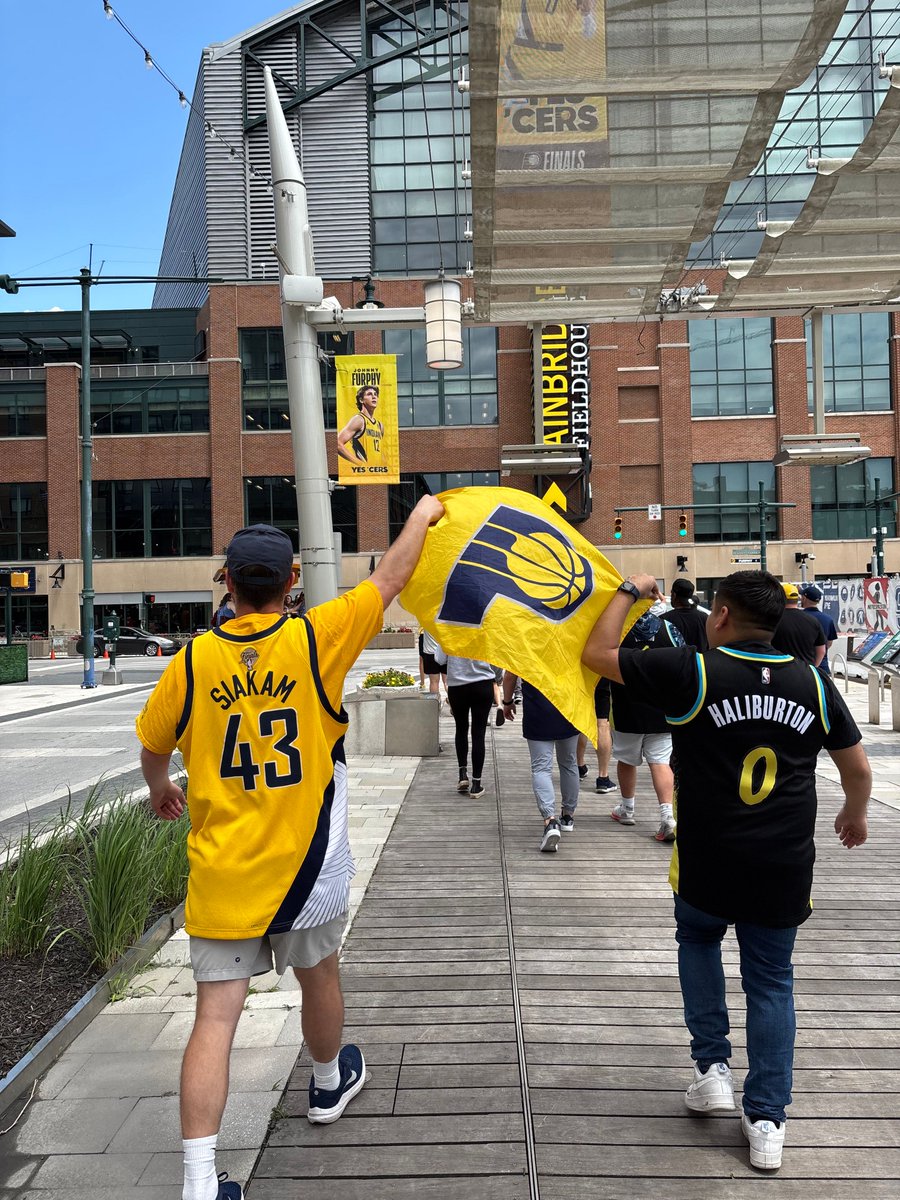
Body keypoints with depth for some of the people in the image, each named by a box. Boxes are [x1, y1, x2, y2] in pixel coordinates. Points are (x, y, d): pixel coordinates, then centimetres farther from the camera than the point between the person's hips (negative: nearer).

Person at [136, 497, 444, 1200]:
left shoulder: (193, 660, -6)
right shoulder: (316, 639, -13)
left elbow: (152, 746, 9)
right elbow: (391, 579, -2)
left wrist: (160, 789, 31)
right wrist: (422, 515, 14)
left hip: (221, 870, 1)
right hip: (305, 863, 0)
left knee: (215, 1017, 4)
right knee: (319, 976, 24)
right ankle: (330, 1085, 48)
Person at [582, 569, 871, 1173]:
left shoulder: (693, 671, -13)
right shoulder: (813, 682, -1)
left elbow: (596, 653, -6)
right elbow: (859, 767, 9)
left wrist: (629, 592, 7)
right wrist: (855, 813, 29)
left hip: (708, 865, -2)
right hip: (784, 870, 3)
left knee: (697, 940, 27)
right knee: (771, 982, 18)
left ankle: (713, 1067, 22)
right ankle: (766, 1123, 20)